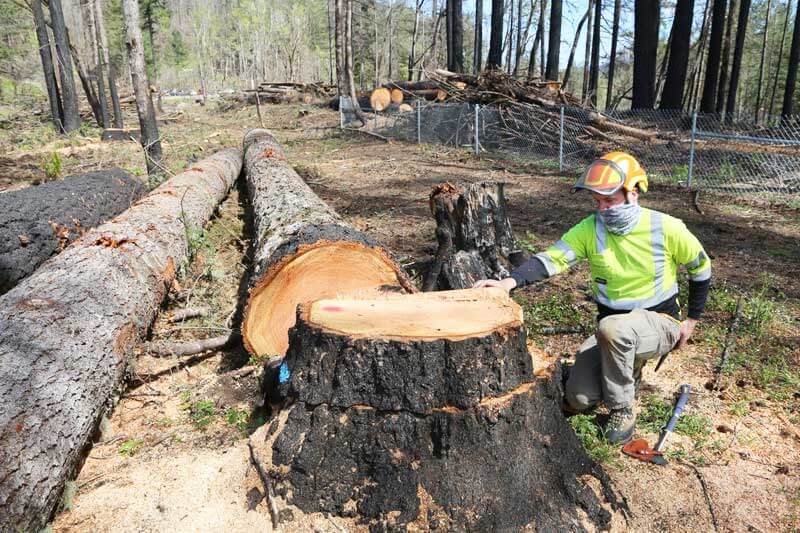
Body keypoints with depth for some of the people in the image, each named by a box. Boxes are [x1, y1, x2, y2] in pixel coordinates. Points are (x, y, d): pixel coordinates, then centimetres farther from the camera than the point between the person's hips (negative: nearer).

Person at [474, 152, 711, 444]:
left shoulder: (666, 228, -14)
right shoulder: (590, 228, -10)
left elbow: (701, 267, 3)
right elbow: (552, 258, -23)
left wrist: (691, 320, 6)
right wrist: (510, 281, -41)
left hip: (659, 322, -3)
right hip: (613, 330, 3)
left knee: (613, 327, -38)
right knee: (578, 398, -12)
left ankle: (622, 410, -13)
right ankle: (626, 370, 21)